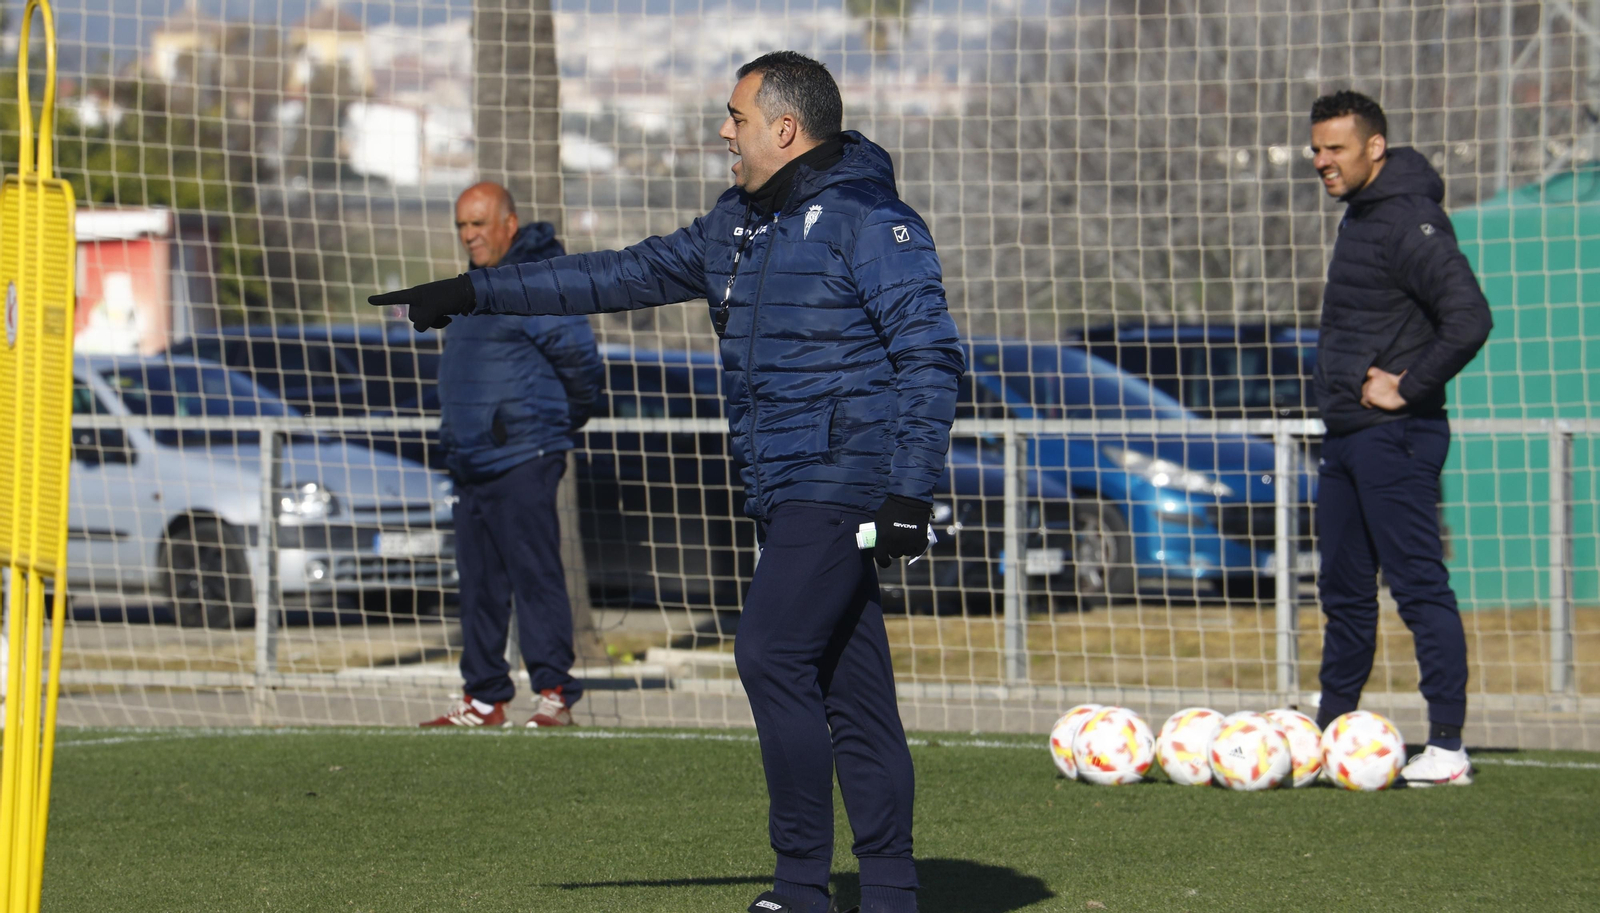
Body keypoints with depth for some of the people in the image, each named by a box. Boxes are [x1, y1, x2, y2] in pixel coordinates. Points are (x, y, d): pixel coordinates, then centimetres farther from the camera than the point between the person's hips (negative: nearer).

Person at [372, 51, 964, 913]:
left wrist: (910, 491, -19)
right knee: (851, 690, 6)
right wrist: (471, 293, 22)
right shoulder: (736, 225, 18)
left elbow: (930, 355, -13)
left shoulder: (867, 221, -9)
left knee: (771, 652, -17)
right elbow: (624, 275, 23)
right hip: (785, 488, 8)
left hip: (842, 480, -8)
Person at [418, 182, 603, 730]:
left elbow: (579, 356, -13)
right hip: (474, 464, 10)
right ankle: (484, 700, 15)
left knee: (535, 576, -11)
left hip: (522, 460, -10)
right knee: (480, 586, 11)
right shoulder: (478, 285, 19)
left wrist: (568, 418, 0)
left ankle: (554, 693, -10)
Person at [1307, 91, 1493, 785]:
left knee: (1419, 585, -10)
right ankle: (1329, 733, 22)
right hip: (1348, 439, 10)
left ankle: (1447, 748, -10)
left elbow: (1469, 318, -25)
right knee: (1344, 591, 14)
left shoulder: (1408, 222, -15)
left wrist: (1408, 388, -18)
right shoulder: (1360, 216, 16)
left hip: (1395, 437, -10)